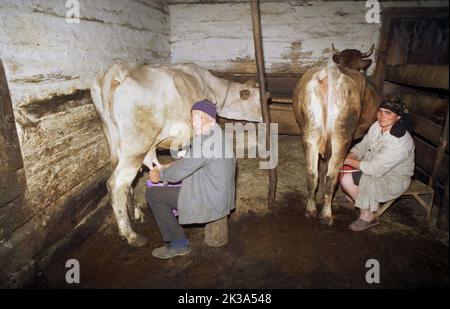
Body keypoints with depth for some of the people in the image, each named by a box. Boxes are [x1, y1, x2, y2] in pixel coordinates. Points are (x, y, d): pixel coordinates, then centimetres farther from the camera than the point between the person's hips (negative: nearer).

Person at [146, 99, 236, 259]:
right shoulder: (218, 135, 9)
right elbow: (189, 161, 19)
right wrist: (167, 167, 12)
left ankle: (179, 244, 6)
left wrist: (160, 174, 1)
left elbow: (178, 172, -18)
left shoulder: (206, 140, -24)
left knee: (152, 193, -2)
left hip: (209, 203, -10)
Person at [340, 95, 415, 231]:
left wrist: (348, 161, -22)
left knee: (347, 180, -24)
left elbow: (374, 168, -31)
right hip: (375, 166, 8)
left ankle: (368, 216, -1)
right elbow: (362, 146, 3)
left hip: (394, 179, -8)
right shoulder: (377, 126, -6)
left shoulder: (400, 142, -30)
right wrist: (350, 157, -17)